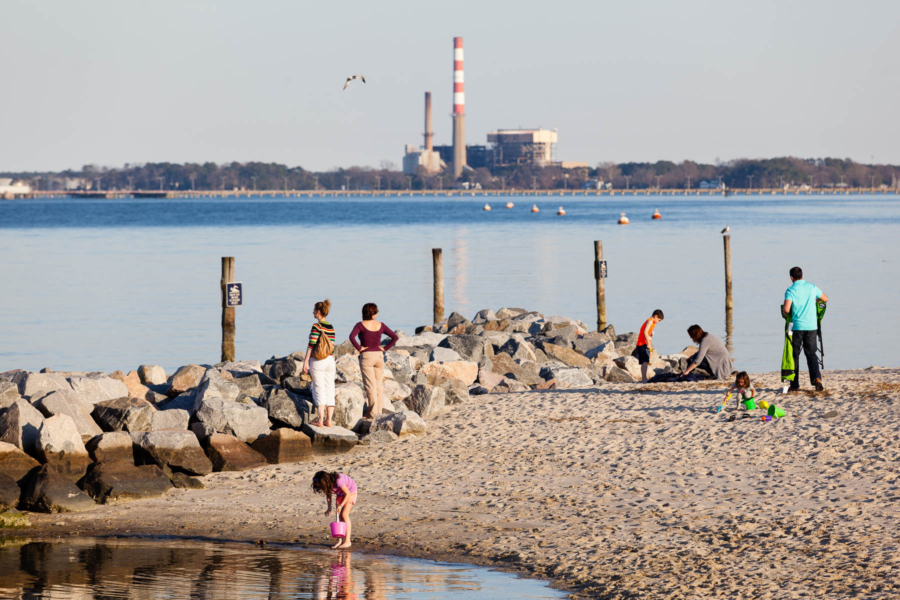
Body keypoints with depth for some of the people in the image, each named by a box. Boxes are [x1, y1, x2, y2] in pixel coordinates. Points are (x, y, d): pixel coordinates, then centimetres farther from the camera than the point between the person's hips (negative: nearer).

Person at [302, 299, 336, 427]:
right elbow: (332, 346, 9)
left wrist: (305, 362, -11)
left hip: (317, 361, -5)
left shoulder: (316, 326, -12)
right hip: (330, 360, 5)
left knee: (319, 389, -2)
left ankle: (320, 420, -5)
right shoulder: (331, 327, 6)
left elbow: (311, 345, -15)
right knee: (329, 389, 7)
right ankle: (328, 420, 8)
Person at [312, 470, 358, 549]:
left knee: (344, 515, -14)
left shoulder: (337, 480, -39)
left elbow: (348, 493, -28)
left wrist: (341, 505, -26)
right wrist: (329, 508, -5)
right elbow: (328, 494, 0)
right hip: (340, 494, 7)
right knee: (339, 516, -1)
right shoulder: (326, 484, -18)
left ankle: (347, 541, -13)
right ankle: (340, 541, 3)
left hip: (350, 491, -7)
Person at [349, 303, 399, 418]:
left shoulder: (361, 325, -6)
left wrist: (359, 348, -11)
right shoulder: (381, 325, 3)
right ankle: (379, 411, 13)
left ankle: (373, 412, -9)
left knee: (370, 385, -4)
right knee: (379, 385, 12)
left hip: (366, 356, -3)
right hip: (379, 356, 3)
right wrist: (385, 348, 4)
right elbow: (395, 337, 0)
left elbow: (352, 336, -22)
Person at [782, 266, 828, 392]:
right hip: (811, 326, 3)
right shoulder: (812, 287, 4)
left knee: (794, 355, 8)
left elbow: (786, 309, -21)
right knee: (811, 354, 11)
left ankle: (795, 385, 10)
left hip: (797, 326, -3)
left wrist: (786, 315, 2)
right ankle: (816, 377, -13)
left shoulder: (791, 290, -9)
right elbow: (825, 299, 18)